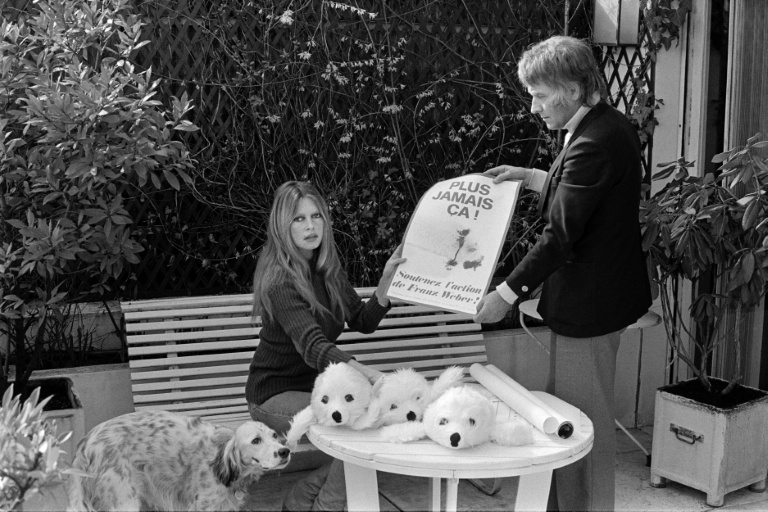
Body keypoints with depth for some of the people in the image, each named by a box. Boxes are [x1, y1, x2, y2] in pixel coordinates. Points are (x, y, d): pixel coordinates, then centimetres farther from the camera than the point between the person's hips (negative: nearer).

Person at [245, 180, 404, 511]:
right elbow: (312, 346, -36)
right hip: (275, 394, -8)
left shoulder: (327, 270, 2)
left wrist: (387, 279, -12)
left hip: (313, 385, 8)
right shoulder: (280, 282, -23)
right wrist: (373, 376, -50)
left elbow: (363, 322, 4)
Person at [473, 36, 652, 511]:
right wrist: (532, 177, 12)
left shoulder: (592, 145, -25)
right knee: (570, 415, 18)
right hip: (606, 292, 10)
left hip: (587, 306, -10)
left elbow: (560, 237, -25)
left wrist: (508, 293, -18)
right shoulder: (613, 125, 7)